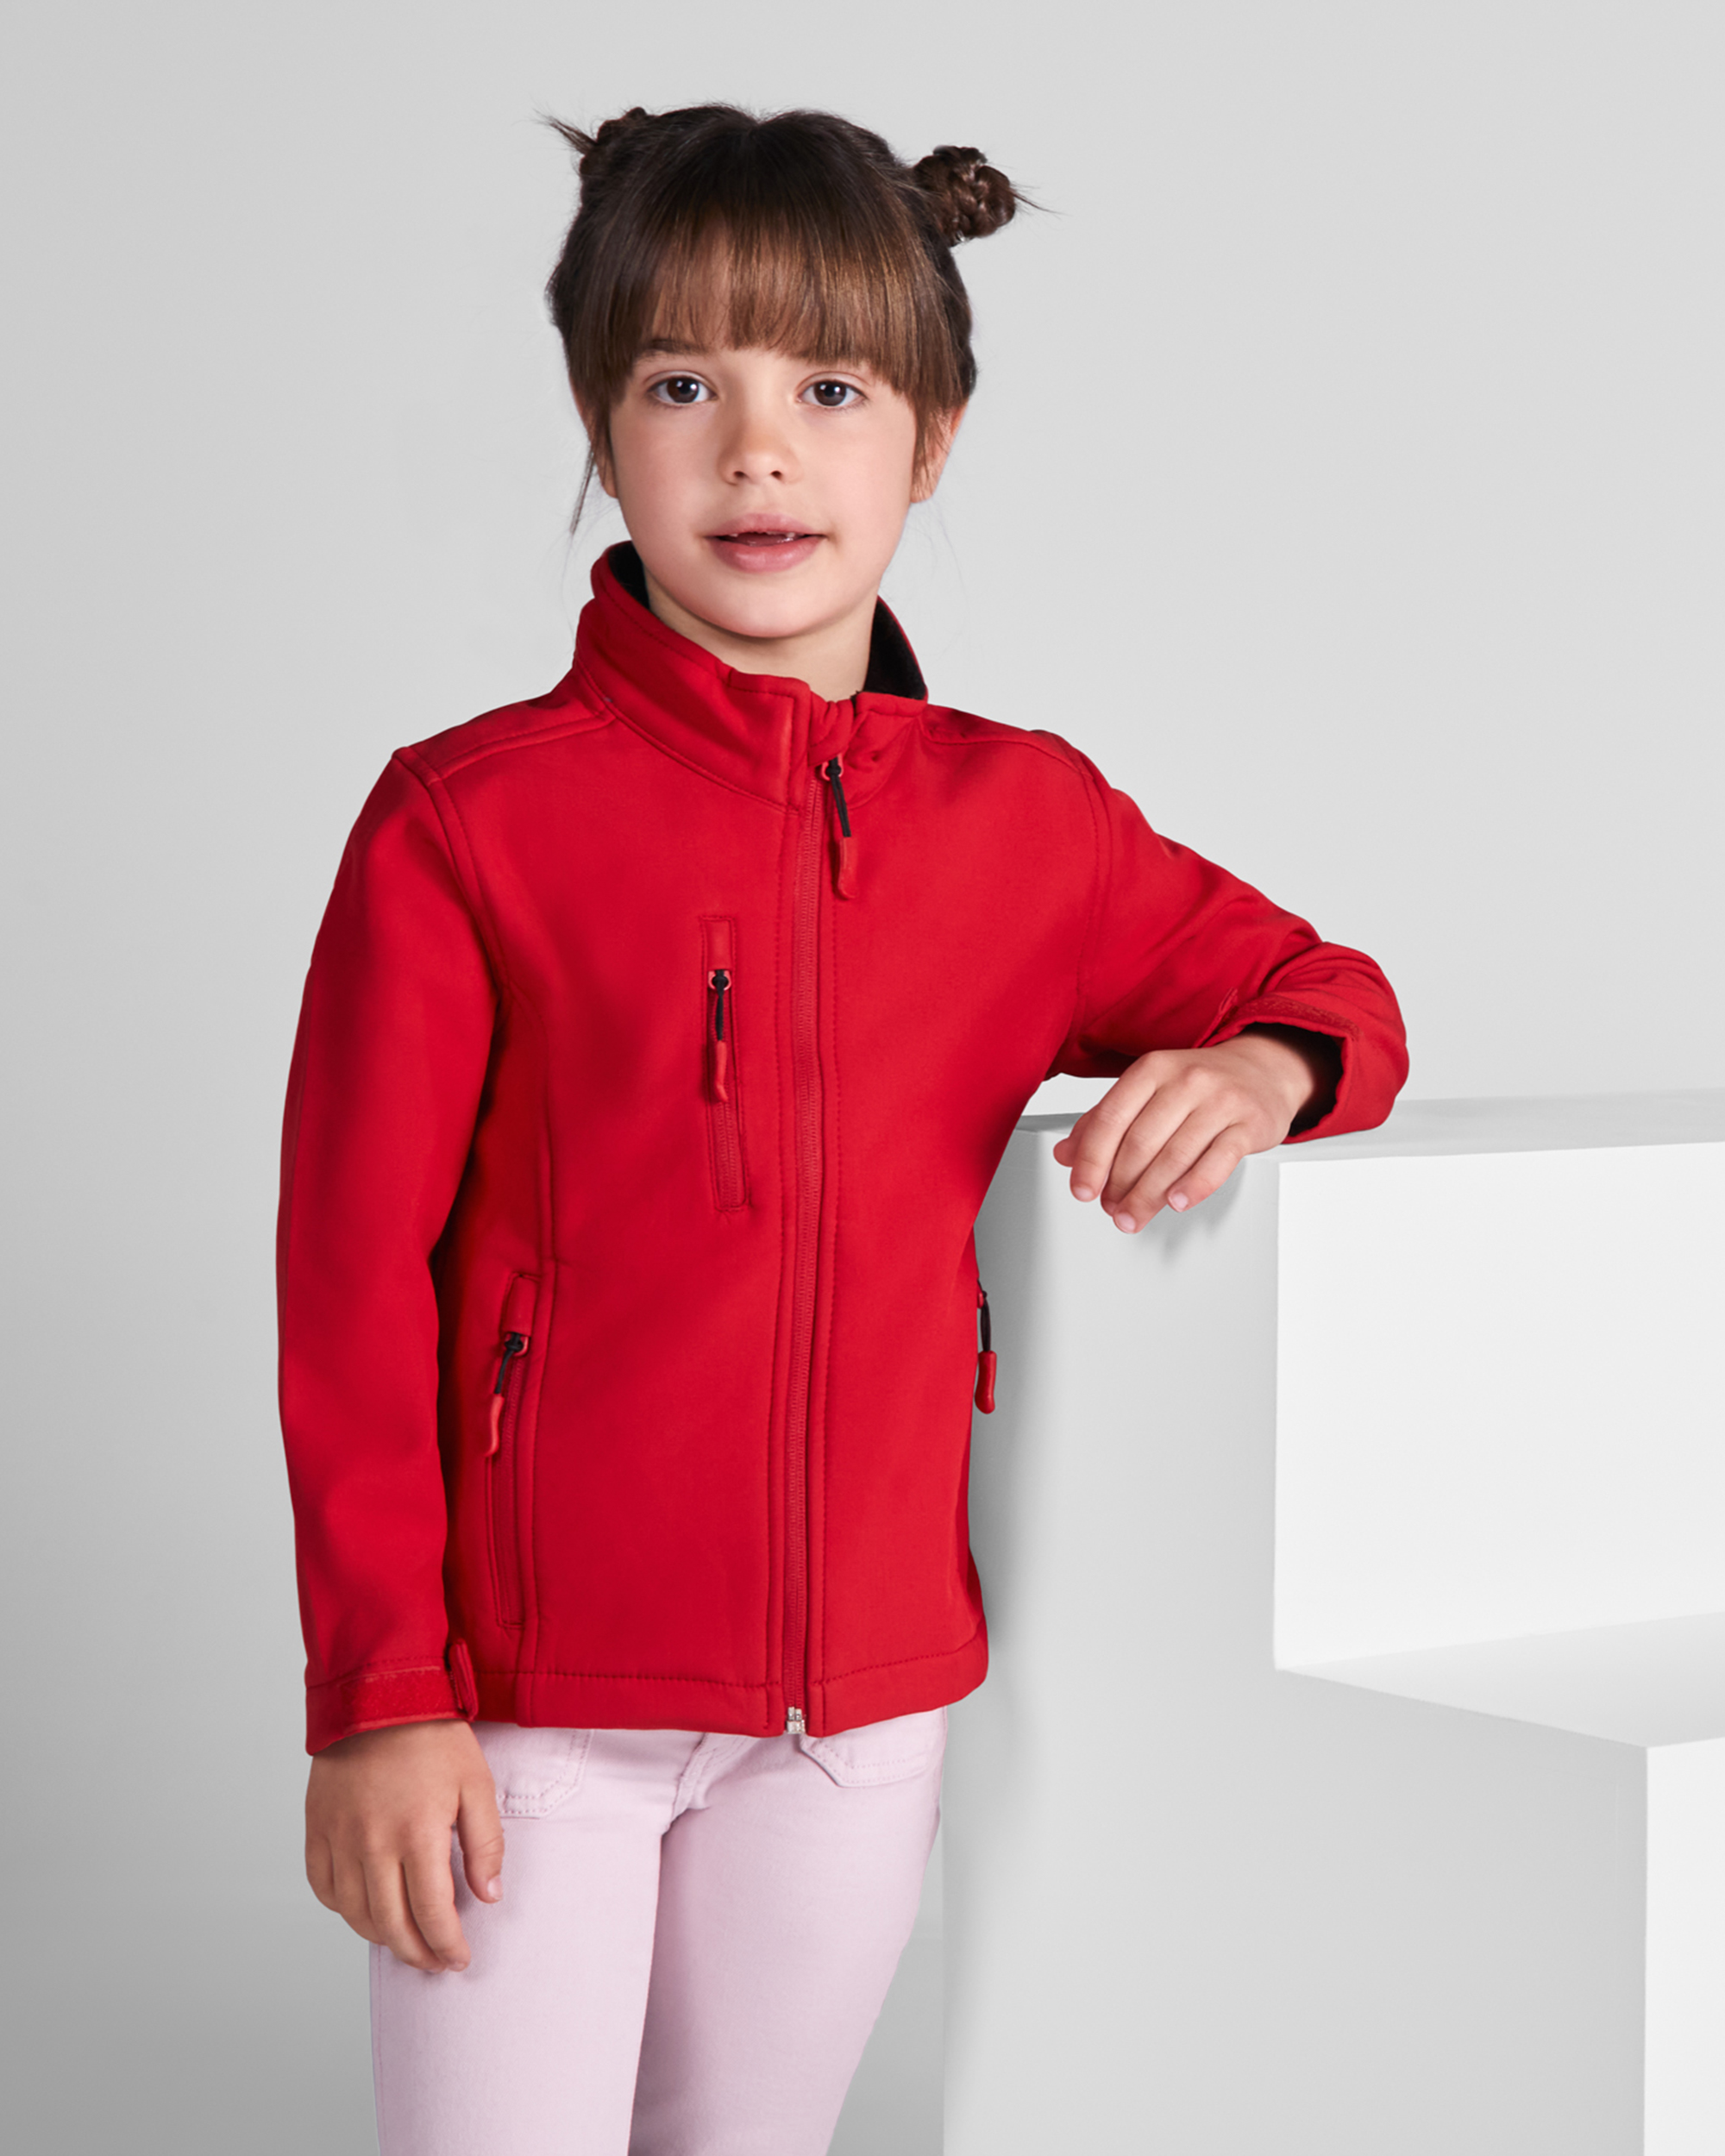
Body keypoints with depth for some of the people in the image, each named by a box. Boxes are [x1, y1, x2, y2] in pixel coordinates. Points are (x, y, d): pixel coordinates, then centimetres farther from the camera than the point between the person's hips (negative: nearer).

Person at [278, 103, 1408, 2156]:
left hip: (864, 1697, 4)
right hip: (533, 1699, -3)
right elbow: (356, 1282, -6)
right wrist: (377, 1698, -10)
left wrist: (1265, 1064, -7)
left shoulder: (1024, 824, 5)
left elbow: (1328, 990, 18)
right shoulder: (468, 820, -6)